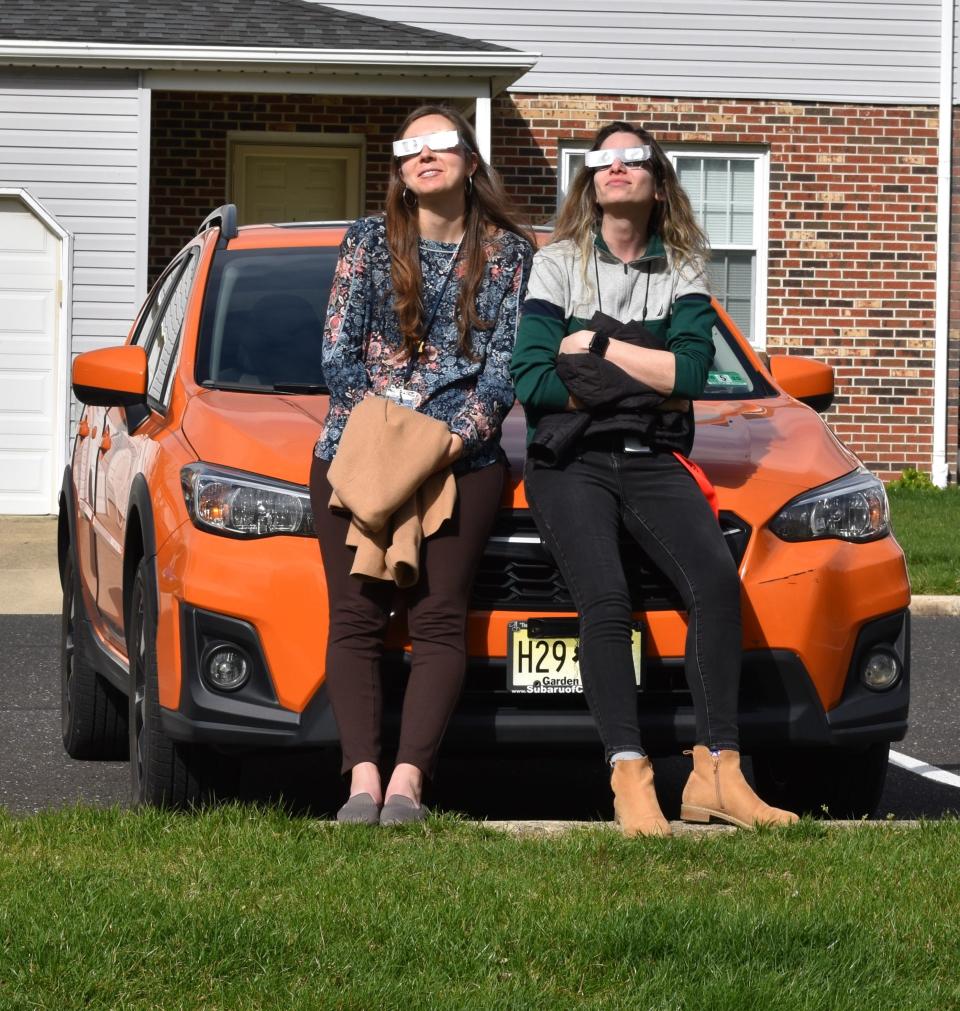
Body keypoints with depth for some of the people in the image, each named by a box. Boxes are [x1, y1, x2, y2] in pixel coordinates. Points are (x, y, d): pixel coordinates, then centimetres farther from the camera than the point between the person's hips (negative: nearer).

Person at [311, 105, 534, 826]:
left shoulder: (509, 252, 12)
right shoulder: (368, 241, 13)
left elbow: (507, 360, 5)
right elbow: (339, 350, 7)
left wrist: (457, 438, -11)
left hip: (463, 456, -1)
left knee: (439, 618, -14)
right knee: (357, 617, -11)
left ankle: (408, 781, -21)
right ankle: (364, 779, -18)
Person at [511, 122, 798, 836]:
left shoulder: (684, 271, 13)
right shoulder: (558, 264, 8)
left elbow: (692, 374, -5)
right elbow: (532, 382, -4)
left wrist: (595, 346, -6)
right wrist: (647, 382, -2)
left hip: (653, 459, 2)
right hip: (570, 461, -2)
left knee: (716, 581, -25)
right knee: (605, 598, -28)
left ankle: (717, 776, -26)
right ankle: (631, 782, -33)